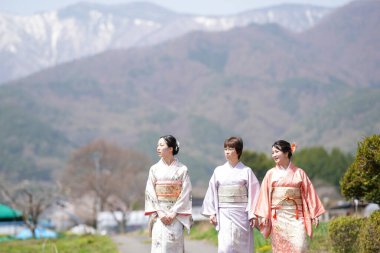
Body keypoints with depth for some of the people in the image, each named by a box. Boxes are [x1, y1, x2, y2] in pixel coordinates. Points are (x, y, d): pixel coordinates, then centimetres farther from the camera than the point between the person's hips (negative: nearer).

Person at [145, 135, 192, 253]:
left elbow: (186, 193, -4)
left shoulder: (182, 169, -1)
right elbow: (150, 192, 2)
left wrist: (173, 213, -12)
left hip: (176, 214, -1)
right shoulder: (154, 169, 6)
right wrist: (160, 213, -9)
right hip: (159, 214, 2)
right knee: (159, 243, -9)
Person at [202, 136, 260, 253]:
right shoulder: (219, 171, 6)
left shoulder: (246, 171, 1)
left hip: (242, 214, -1)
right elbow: (212, 192, 8)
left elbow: (253, 193, -2)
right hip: (224, 214, 1)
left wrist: (252, 214, -7)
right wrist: (211, 212, 1)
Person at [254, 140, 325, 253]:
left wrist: (314, 215, 2)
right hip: (277, 216, 1)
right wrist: (264, 216, -4)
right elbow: (265, 194, 4)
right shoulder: (271, 174, 7)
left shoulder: (299, 173, 5)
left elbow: (308, 193, 6)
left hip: (296, 215, -1)